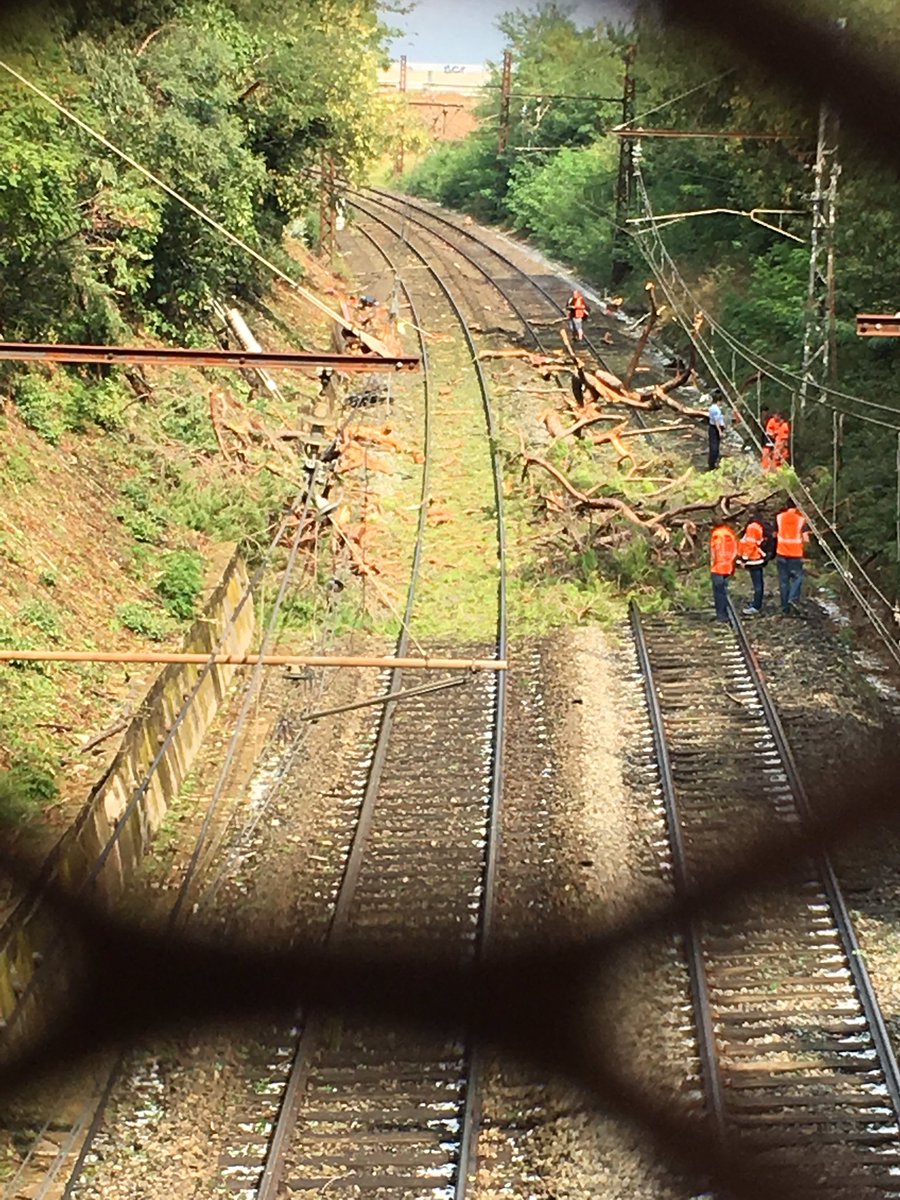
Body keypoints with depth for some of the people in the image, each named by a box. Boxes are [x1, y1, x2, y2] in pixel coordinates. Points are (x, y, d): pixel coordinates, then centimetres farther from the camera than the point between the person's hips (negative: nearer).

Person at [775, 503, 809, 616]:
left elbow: (775, 534, 7)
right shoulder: (801, 518, -6)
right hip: (796, 554, -2)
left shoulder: (779, 517, 0)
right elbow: (806, 539, -9)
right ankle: (793, 599, -13)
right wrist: (801, 541, 11)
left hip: (781, 553, 2)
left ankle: (785, 608, 10)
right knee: (797, 578, 10)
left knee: (783, 580, 8)